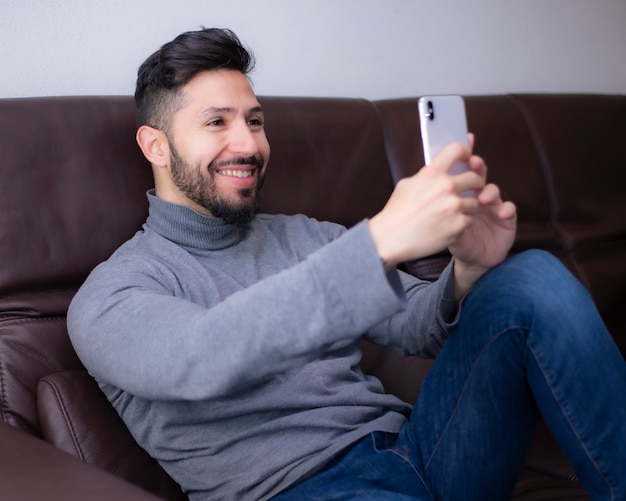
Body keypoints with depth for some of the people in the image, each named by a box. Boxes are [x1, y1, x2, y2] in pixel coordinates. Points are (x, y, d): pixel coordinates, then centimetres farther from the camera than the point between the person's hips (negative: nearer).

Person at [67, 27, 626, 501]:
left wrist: (469, 272, -13)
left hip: (413, 450, 6)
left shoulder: (306, 237, 18)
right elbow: (198, 360, -25)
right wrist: (380, 240, -34)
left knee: (534, 278, -16)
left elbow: (417, 326, 12)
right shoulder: (110, 296, -2)